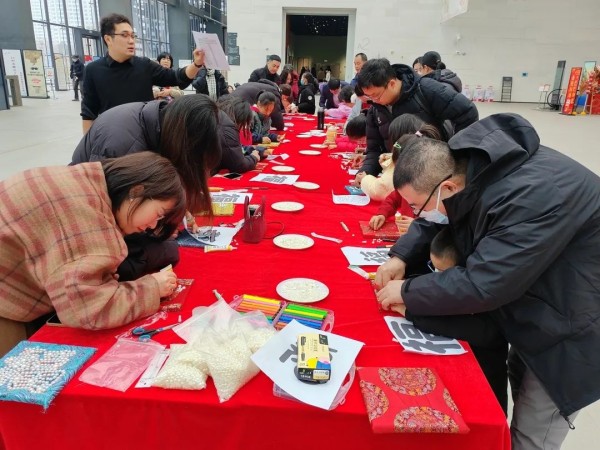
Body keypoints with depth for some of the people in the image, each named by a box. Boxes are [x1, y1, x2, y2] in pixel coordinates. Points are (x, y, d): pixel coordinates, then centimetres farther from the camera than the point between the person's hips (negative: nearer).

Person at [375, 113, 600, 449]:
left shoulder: (531, 197, -38)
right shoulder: (466, 165, -11)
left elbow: (483, 284, -36)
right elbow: (439, 216, 7)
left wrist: (407, 292, -23)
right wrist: (401, 256, -8)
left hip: (571, 321, -8)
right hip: (536, 304, 8)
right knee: (521, 385, 26)